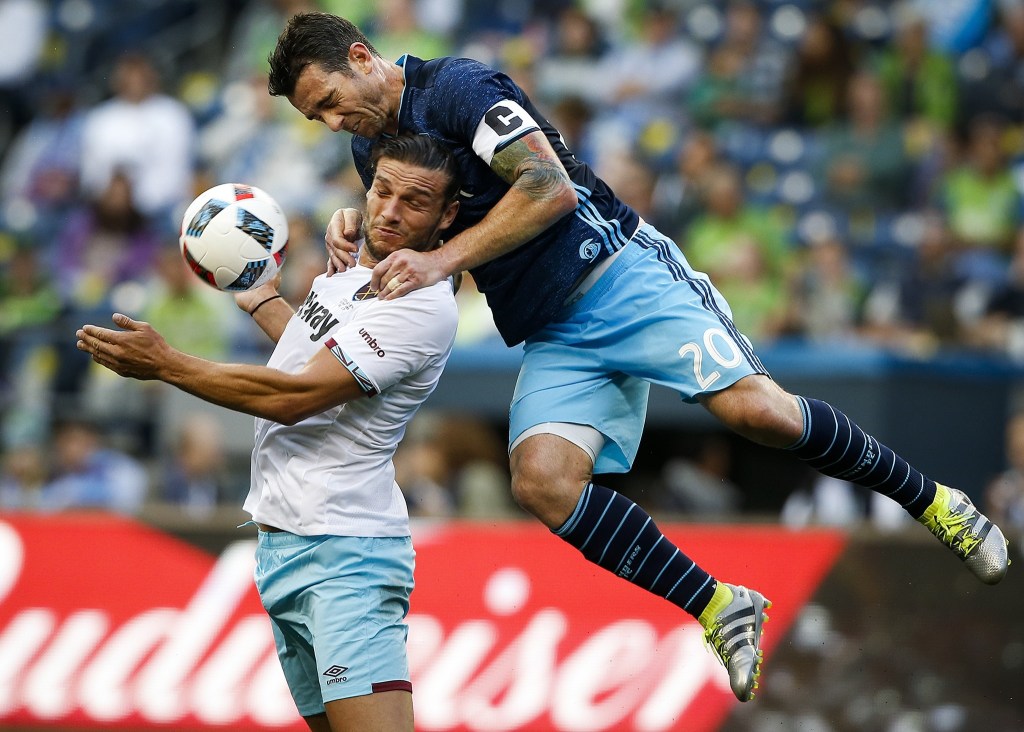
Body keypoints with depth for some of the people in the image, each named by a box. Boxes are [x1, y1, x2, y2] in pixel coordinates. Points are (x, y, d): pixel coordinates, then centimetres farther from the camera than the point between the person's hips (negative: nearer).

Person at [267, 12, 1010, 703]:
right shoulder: (372, 146, 14)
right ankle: (719, 609, -11)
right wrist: (356, 224, 7)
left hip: (618, 278, -7)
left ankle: (930, 500, -1)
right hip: (553, 341, 7)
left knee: (755, 409, -24)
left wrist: (443, 260, -26)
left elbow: (550, 187, -22)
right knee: (541, 480, -21)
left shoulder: (456, 87, -11)